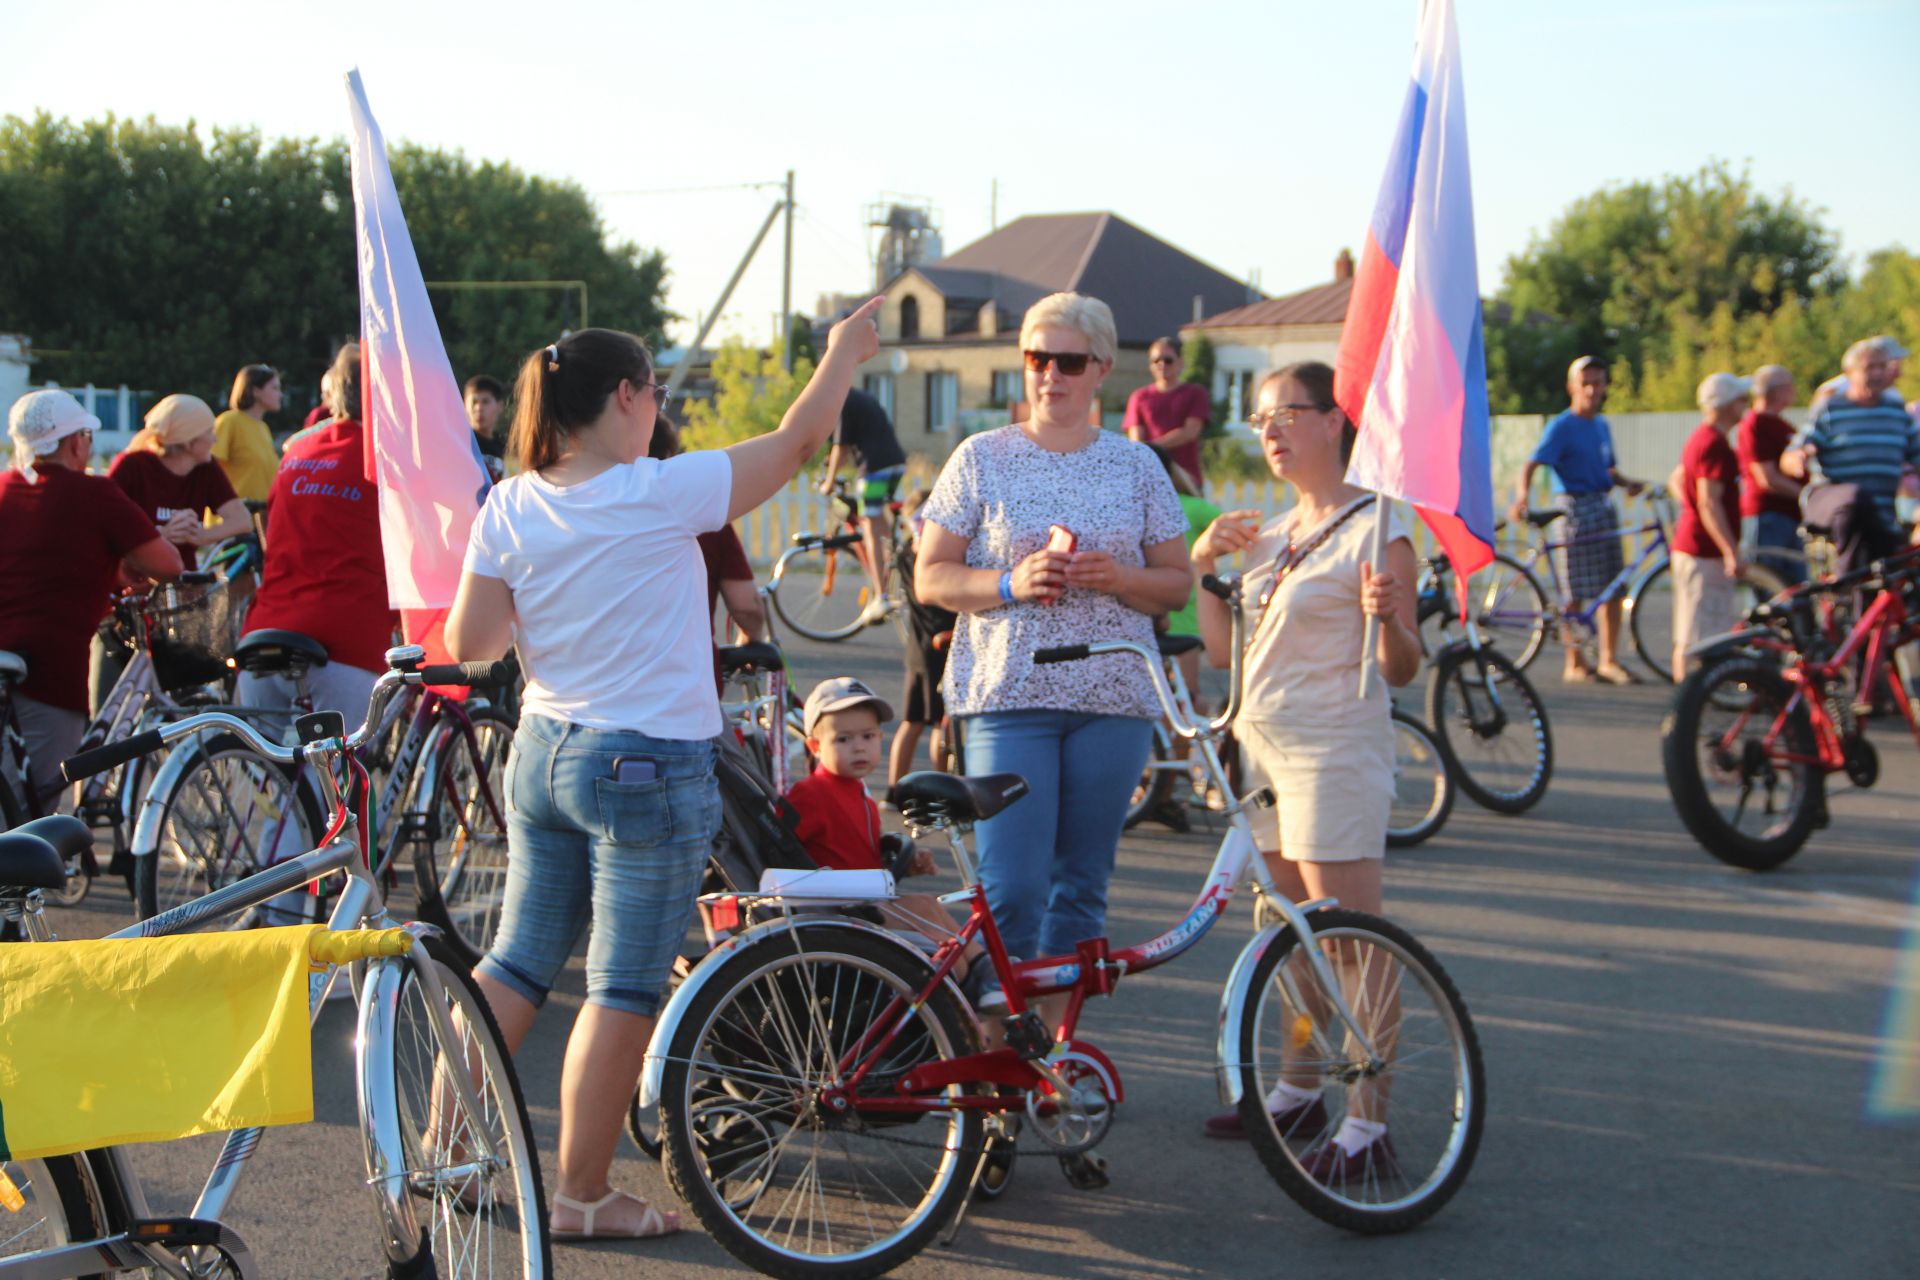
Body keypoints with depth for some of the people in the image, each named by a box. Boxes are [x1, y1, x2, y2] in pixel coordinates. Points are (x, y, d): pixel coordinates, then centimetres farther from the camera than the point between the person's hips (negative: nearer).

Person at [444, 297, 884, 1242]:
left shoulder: (509, 507, 0)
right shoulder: (658, 495, -15)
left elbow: (469, 642, 0)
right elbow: (797, 440, -4)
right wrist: (844, 353, 11)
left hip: (542, 755, 7)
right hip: (650, 767, -6)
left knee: (516, 965, 17)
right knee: (625, 988, 3)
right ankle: (582, 1194, 10)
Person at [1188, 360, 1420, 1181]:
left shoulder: (1375, 530, -9)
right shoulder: (1272, 534, 14)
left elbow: (1401, 670, -10)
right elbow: (1221, 650, 14)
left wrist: (1387, 618, -30)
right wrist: (1205, 564, 6)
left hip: (1335, 749, -8)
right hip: (1263, 743, 8)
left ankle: (1368, 1125, -3)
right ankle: (1298, 1090, 31)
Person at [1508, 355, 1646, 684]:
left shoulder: (1602, 426, 15)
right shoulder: (1562, 426, -8)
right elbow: (1533, 464, -18)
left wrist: (1628, 483, 3)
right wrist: (1522, 497, -35)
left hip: (1604, 506, 7)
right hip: (1576, 508, -7)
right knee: (1578, 592, -4)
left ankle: (1609, 661, 12)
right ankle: (1575, 663, 5)